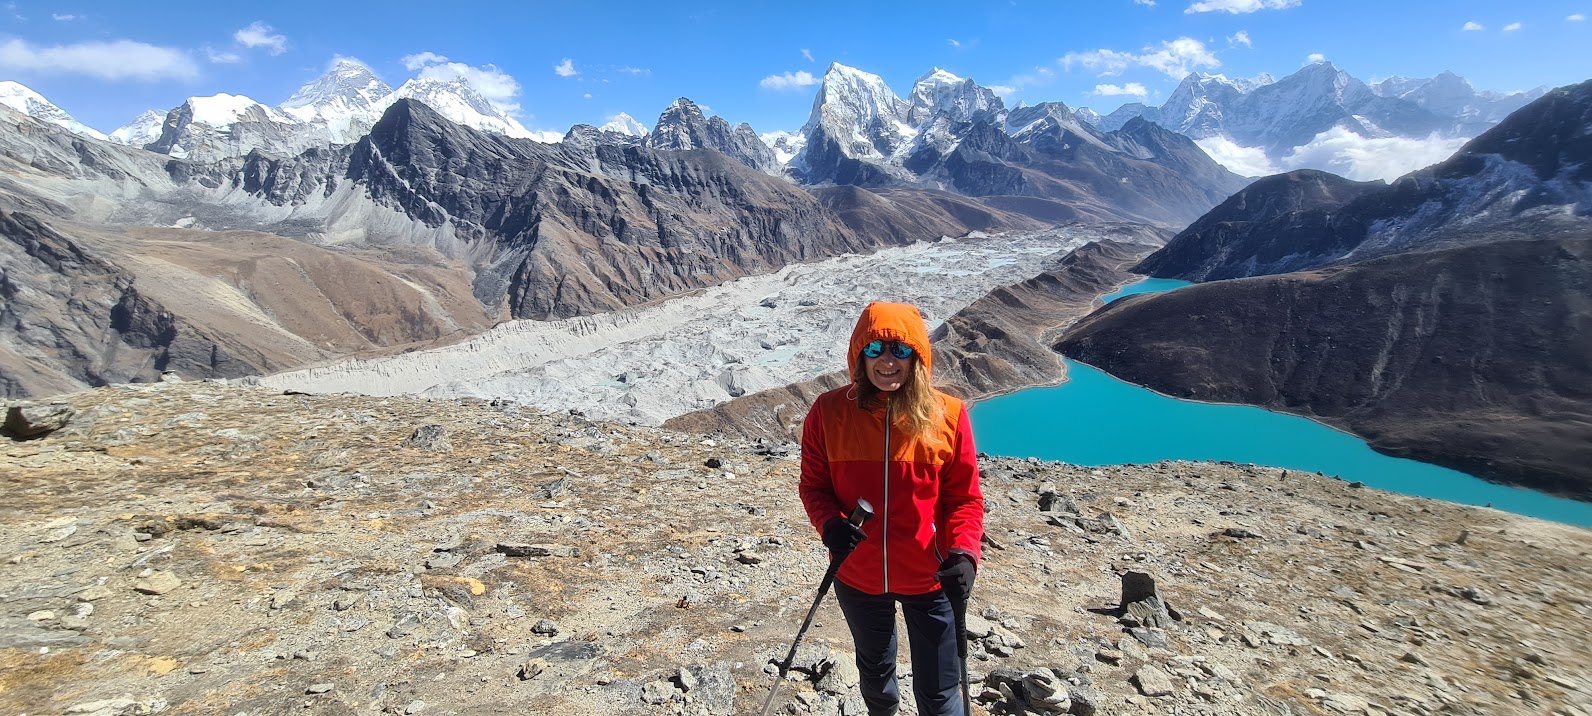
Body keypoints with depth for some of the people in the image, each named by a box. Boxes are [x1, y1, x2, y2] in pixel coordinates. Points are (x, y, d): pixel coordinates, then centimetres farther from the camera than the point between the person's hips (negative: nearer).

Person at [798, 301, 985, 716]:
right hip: (858, 575, 2)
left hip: (930, 579, -1)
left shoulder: (947, 415, -14)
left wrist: (963, 552, -22)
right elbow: (813, 484, -3)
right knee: (874, 668, 28)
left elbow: (965, 497, -7)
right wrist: (830, 524, -22)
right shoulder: (829, 412, -13)